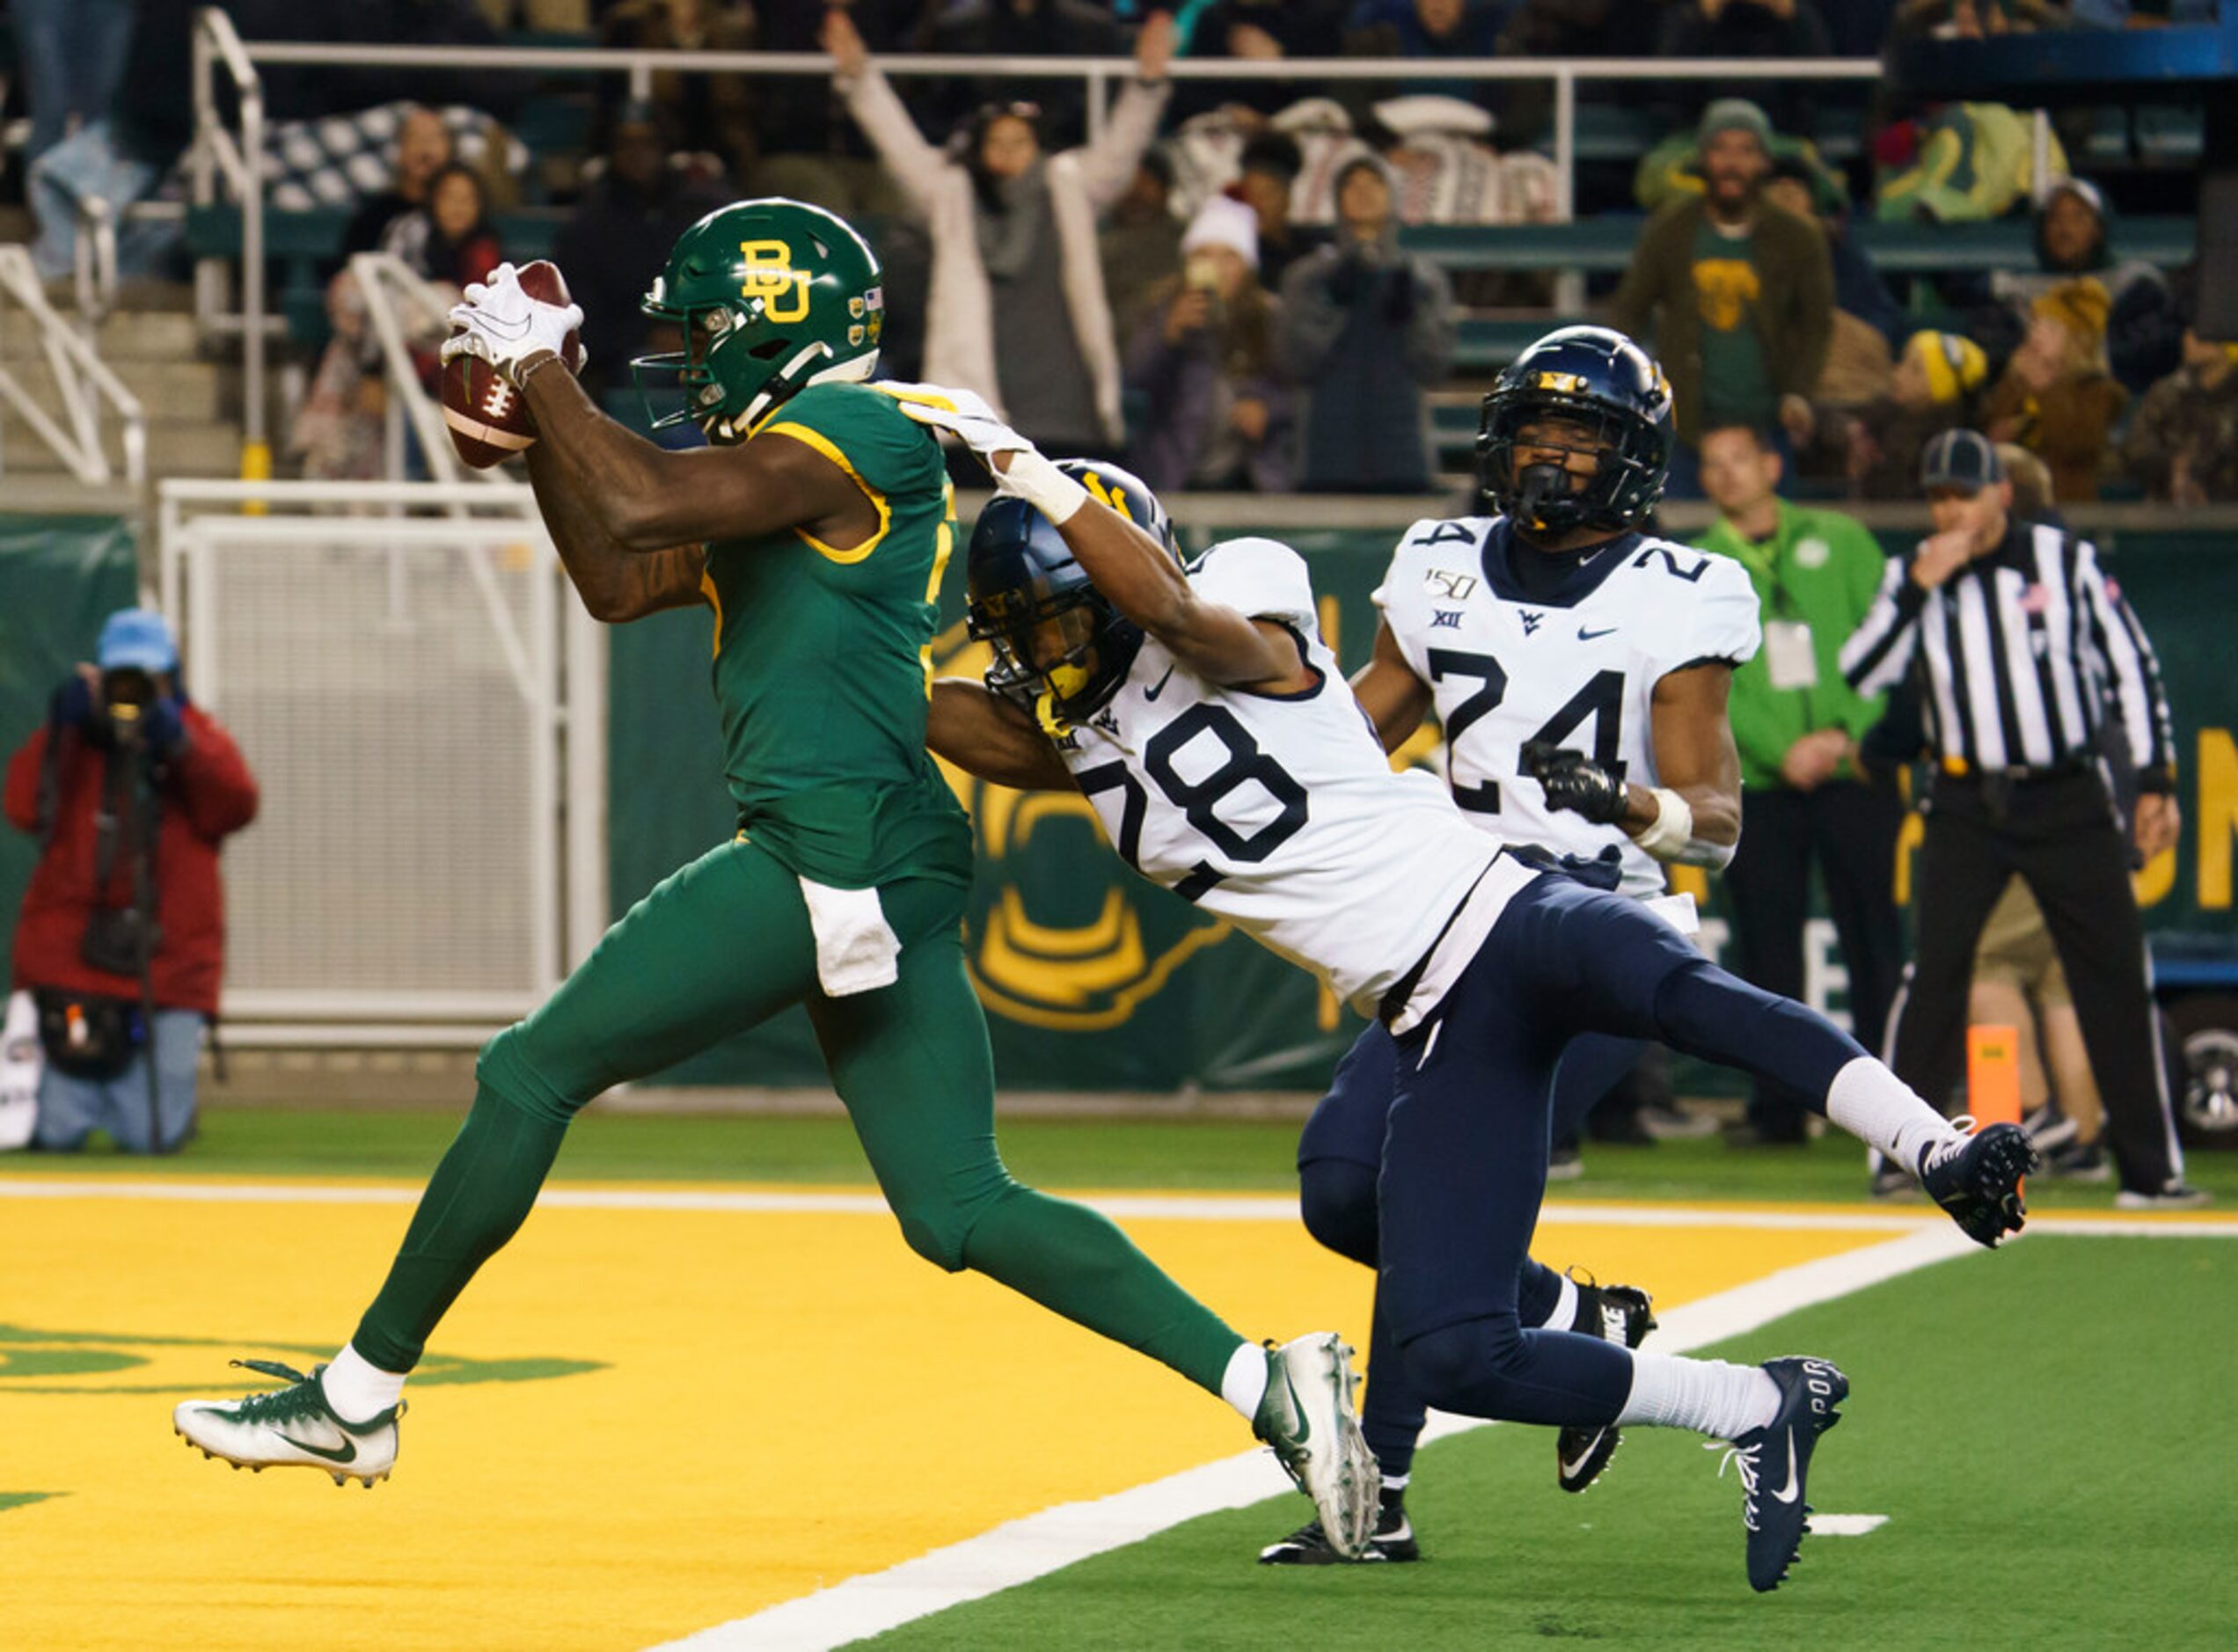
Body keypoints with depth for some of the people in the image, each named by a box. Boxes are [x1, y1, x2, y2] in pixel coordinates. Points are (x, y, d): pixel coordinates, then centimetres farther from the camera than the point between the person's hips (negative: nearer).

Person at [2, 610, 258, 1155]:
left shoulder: (200, 738, 10)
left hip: (170, 962, 0)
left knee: (150, 1137, -7)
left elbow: (235, 805, -8)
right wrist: (56, 736, -14)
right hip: (72, 960, 0)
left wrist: (178, 743, -18)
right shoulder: (72, 741, 10)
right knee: (60, 1131, -8)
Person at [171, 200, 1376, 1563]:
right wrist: (537, 414, 20)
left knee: (534, 1073, -2)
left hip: (833, 855, -10)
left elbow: (640, 504, -18)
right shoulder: (787, 466, 23)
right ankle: (1265, 1382, -3)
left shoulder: (856, 432, -7)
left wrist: (542, 365, -5)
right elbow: (619, 581, 28)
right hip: (898, 876, 10)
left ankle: (360, 1395, 4)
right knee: (961, 1210, 6)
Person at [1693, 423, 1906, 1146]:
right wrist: (1782, 750, -12)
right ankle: (1776, 1104, 6)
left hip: (1855, 771, -1)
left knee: (1873, 938, -3)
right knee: (1767, 947, 0)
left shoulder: (1840, 543, 9)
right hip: (1757, 784, 1)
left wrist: (1848, 733, -10)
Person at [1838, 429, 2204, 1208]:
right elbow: (1862, 675, -6)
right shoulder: (1914, 575, 4)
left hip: (2069, 800, 0)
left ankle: (2150, 1168, 3)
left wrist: (2156, 781, 0)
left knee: (2118, 975, -2)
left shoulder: (2067, 561, 0)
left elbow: (2131, 664, 4)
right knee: (1935, 971, -9)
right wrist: (1918, 587, -16)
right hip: (1966, 802, 0)